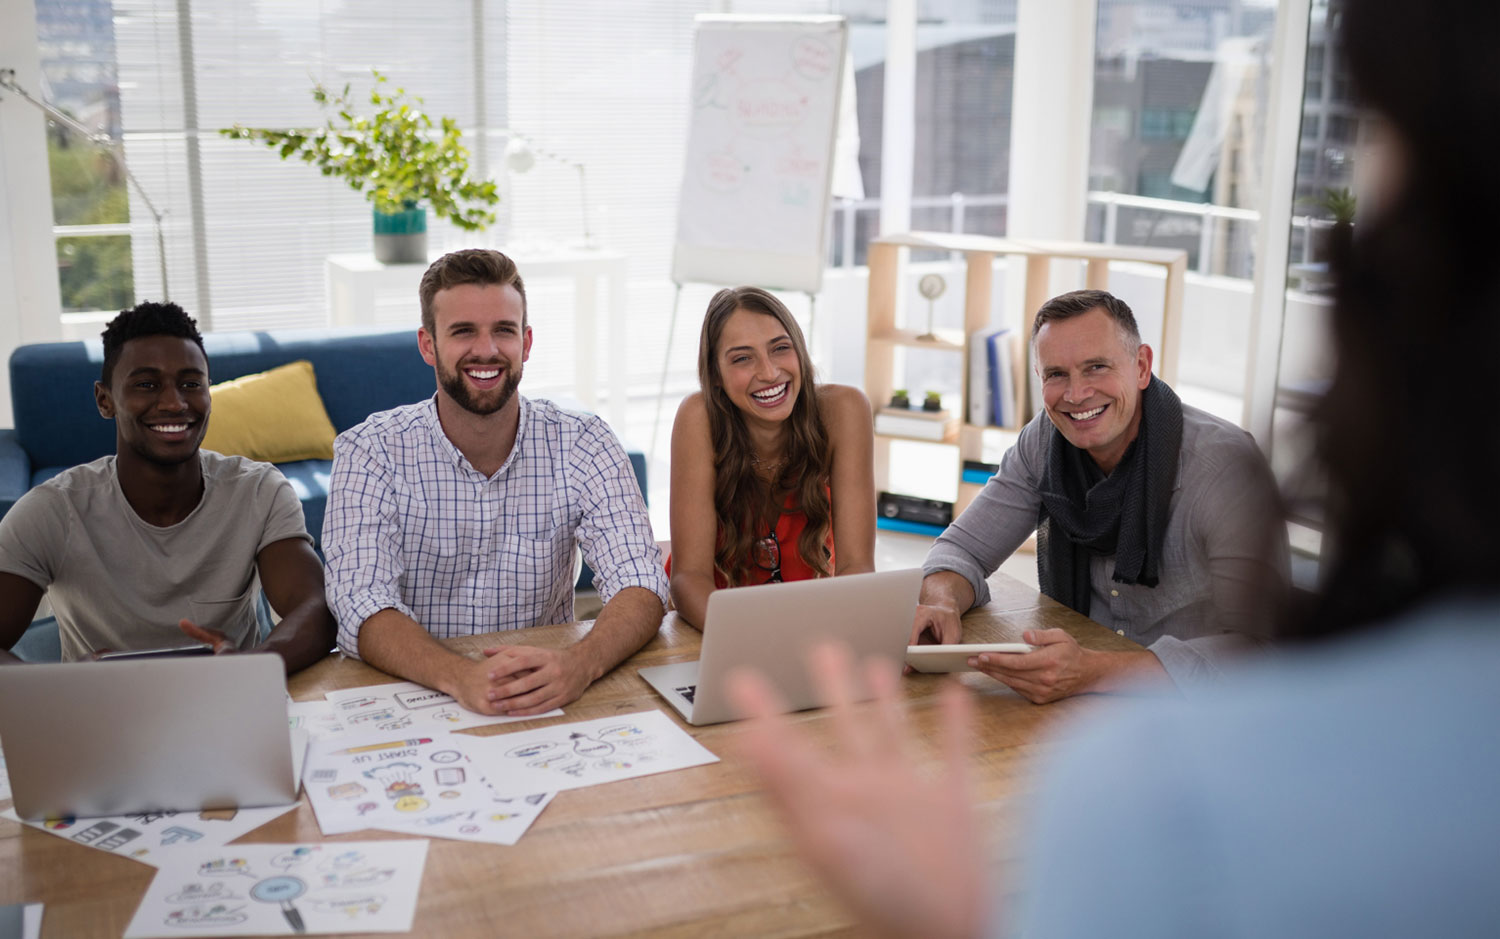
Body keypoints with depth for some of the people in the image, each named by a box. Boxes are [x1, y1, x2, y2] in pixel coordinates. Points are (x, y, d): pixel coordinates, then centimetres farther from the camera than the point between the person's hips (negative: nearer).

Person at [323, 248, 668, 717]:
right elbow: (362, 609, -16)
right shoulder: (370, 452, -5)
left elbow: (640, 586, -11)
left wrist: (579, 663, -34)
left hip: (547, 706, 0)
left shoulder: (583, 445, -2)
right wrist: (460, 676, -37)